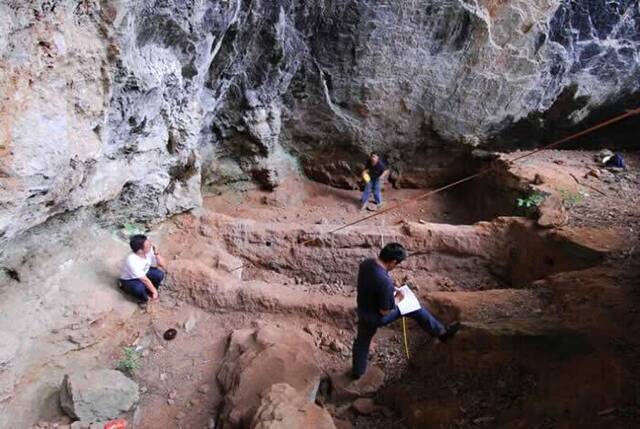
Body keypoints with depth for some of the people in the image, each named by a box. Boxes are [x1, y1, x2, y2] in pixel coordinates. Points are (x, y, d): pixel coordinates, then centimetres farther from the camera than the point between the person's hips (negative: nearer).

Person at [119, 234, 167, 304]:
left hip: (144, 273, 6)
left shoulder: (149, 250, -20)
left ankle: (148, 291, 7)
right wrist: (154, 291, -18)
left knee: (159, 274, -21)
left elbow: (163, 265, -16)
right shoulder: (132, 260, -36)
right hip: (129, 280, -6)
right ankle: (144, 299, -1)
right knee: (139, 288, -37)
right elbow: (144, 280, -28)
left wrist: (156, 253, -29)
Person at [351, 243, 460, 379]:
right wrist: (397, 299, -9)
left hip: (363, 311, 6)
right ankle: (442, 332, 27)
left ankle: (357, 371, 47)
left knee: (362, 341, 28)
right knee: (415, 309, 10)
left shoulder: (366, 263, -14)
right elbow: (385, 311, -26)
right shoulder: (385, 282, -38)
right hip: (377, 317, -6)